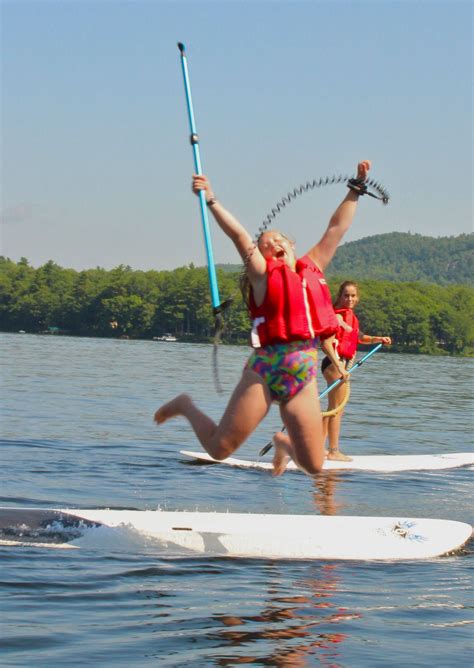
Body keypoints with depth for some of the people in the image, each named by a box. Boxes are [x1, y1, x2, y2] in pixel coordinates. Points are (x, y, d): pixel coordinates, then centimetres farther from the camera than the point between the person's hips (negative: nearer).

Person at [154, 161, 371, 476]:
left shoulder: (313, 268, 16)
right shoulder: (263, 273, 1)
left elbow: (338, 227, 22)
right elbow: (239, 235, -9)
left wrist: (356, 188, 25)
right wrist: (211, 199, -17)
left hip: (304, 375, 4)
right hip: (265, 368, -4)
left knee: (314, 466, 1)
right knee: (220, 448, -5)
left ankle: (285, 444, 37)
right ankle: (187, 407, 26)